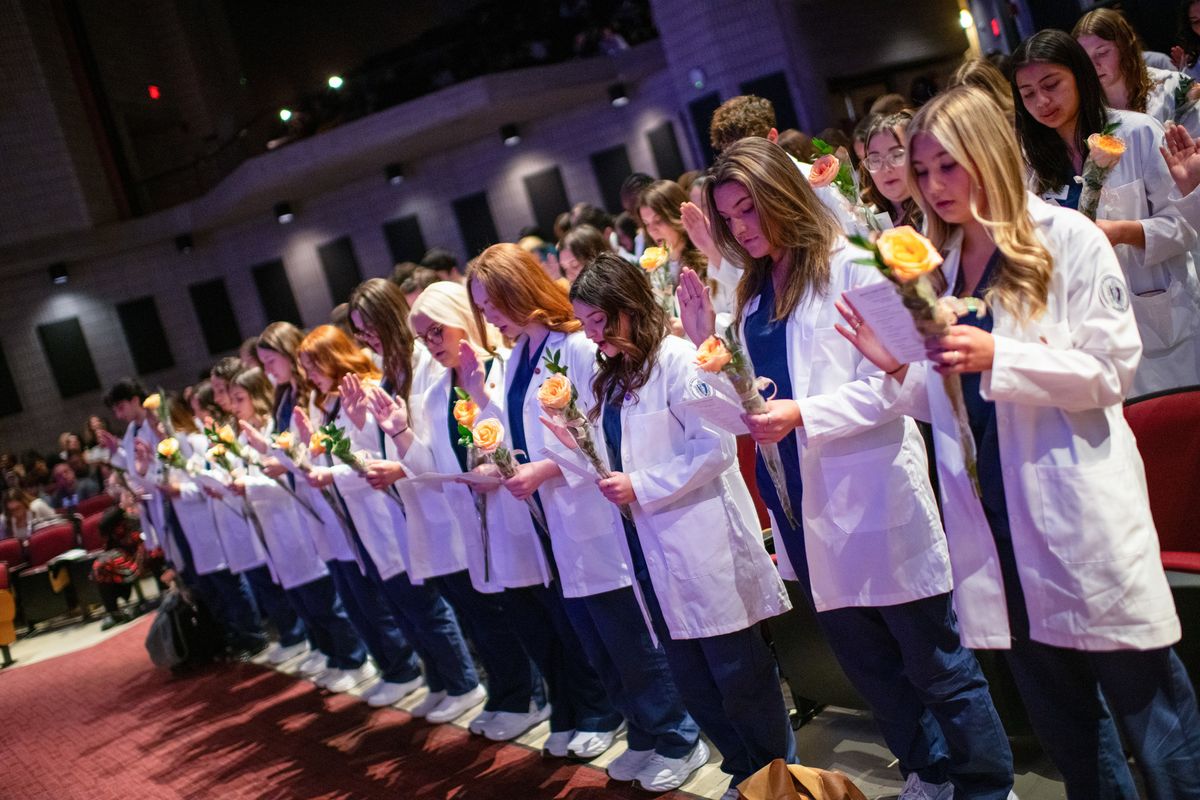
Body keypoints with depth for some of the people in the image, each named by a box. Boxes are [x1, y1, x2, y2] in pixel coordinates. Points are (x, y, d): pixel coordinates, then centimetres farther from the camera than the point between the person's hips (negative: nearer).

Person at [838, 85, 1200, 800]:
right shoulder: (935, 264, 10)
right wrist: (899, 368, -6)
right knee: (1063, 722, 18)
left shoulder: (1068, 239, -5)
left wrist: (998, 357, -22)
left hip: (1078, 518, -5)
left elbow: (1111, 371, -11)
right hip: (992, 520, 5)